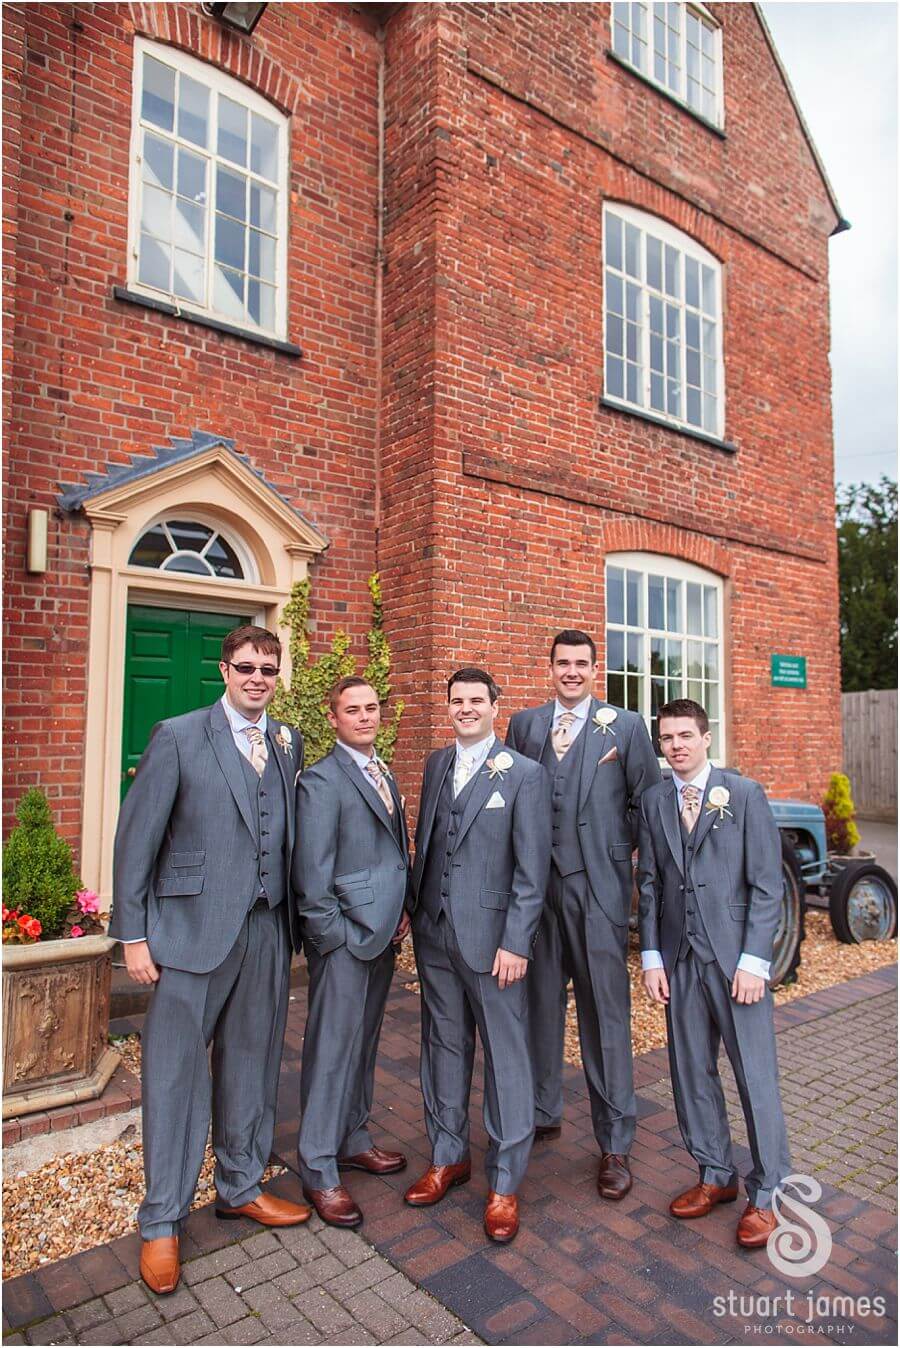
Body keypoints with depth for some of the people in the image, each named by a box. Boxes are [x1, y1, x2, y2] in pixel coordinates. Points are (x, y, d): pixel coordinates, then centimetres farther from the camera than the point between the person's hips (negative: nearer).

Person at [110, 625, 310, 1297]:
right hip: (194, 931, -4)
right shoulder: (179, 737, -5)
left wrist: (296, 920, 6)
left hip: (267, 931, 4)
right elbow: (136, 837, -5)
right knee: (175, 1071, 6)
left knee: (251, 1064, 17)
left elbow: (290, 833, 9)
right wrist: (134, 933, -7)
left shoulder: (290, 743, 7)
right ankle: (162, 1221, 25)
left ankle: (240, 1186, 37)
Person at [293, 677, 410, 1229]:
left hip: (382, 935, 8)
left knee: (364, 1042, 20)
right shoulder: (321, 780, -13)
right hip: (344, 939, -8)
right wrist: (336, 935, -14)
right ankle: (319, 1171, 19)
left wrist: (401, 912, 8)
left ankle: (352, 1139, 37)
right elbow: (312, 873, -16)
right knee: (332, 1049, 3)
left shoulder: (385, 775, 13)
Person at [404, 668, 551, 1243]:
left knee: (506, 1056, 6)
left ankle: (504, 1182, 23)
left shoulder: (525, 774, -8)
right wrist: (418, 913, 10)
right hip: (434, 934, 5)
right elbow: (424, 841, 13)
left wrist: (515, 942, -14)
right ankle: (449, 1156, 36)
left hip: (490, 936, -5)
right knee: (444, 1047, 17)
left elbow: (533, 868, -10)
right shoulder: (436, 765, 8)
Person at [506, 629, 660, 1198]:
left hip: (598, 884, -2)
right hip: (535, 882, 3)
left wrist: (623, 850, 0)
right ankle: (543, 1114, 35)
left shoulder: (626, 726, 2)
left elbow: (650, 802, 5)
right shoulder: (524, 723, 9)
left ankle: (616, 1144, 20)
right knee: (540, 1003, 15)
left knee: (606, 1011, 4)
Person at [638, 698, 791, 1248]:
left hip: (735, 957, -4)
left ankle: (766, 1192, 23)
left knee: (755, 1075, 4)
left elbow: (767, 884, -6)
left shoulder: (745, 794, -5)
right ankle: (717, 1175, 32)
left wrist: (753, 961, -11)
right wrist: (652, 957, 2)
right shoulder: (654, 801, 6)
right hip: (680, 959, 4)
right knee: (691, 1071, 13)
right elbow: (650, 883, 7)